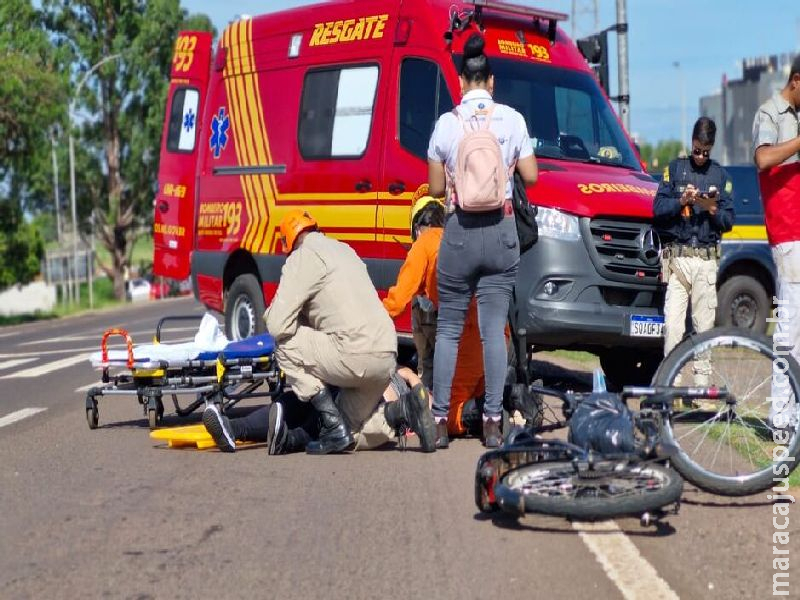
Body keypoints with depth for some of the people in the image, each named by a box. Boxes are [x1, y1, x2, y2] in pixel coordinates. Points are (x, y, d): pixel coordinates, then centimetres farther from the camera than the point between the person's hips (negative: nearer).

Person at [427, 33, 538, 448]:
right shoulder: (512, 119, -1)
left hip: (459, 232, -1)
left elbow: (435, 187, 3)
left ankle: (439, 421, 4)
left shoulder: (446, 123, -2)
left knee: (448, 328, 7)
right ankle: (492, 421, 0)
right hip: (501, 231, 1)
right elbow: (531, 177, 2)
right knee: (494, 329, 2)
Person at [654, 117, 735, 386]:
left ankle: (702, 380, 6)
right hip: (677, 257, -1)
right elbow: (658, 208, 2)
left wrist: (713, 209, -9)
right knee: (673, 325, -8)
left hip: (706, 260, 1)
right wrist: (681, 201, -14)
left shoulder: (720, 175, 14)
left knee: (704, 324, 0)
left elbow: (728, 221, 10)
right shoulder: (675, 169, 12)